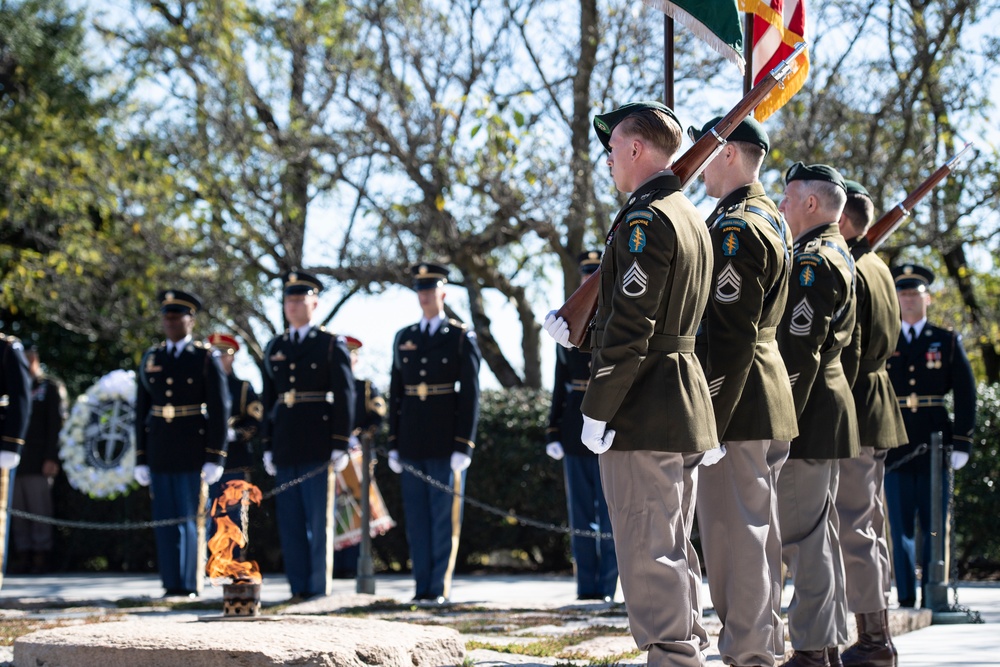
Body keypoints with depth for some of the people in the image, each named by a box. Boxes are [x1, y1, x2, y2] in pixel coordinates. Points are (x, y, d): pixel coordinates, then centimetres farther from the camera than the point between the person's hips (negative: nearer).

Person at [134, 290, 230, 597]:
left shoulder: (206, 358, -3)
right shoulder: (151, 358, 9)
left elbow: (219, 410, -6)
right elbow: (142, 410, 10)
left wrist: (215, 458, -12)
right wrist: (141, 458, 6)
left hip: (192, 450, -4)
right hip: (159, 450, 4)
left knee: (189, 519, -4)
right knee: (164, 520, 4)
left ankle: (190, 586, 2)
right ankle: (172, 585, 9)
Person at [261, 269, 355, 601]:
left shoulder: (332, 345, 0)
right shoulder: (274, 348, 14)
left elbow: (345, 397, -4)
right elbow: (269, 400, 15)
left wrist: (340, 446, -10)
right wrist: (268, 447, 10)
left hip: (317, 446, -5)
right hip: (285, 447, 5)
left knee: (319, 521, -3)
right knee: (290, 522, 5)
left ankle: (320, 589, 1)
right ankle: (298, 588, 9)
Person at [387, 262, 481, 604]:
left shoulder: (462, 338, 0)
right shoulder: (404, 339, 12)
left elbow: (470, 395, -4)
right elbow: (395, 394, 13)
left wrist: (464, 446, -11)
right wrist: (393, 445, 7)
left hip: (446, 444, -4)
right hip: (412, 444, 4)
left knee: (445, 515, -2)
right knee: (416, 517, 5)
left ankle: (440, 587, 2)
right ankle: (423, 585, 10)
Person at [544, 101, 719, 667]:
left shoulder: (645, 221, -15)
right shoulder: (691, 217, 16)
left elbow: (631, 330, -20)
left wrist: (596, 411, -16)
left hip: (643, 410, -10)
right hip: (687, 404, 10)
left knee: (649, 551, -6)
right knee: (673, 549, 16)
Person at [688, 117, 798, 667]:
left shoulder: (733, 227, -16)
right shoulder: (771, 218, 16)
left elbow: (731, 334, -21)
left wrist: (710, 419, -21)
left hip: (736, 399, -10)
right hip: (771, 395, 10)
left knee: (731, 532, -6)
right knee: (757, 528, 15)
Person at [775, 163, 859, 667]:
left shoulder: (812, 260, -15)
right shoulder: (838, 253, 18)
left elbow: (799, 350, -21)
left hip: (808, 415, -11)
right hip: (830, 409, 11)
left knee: (801, 536, -8)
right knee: (819, 533, 14)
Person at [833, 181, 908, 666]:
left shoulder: (843, 272, -15)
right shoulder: (876, 266, 16)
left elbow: (844, 353, -21)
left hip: (852, 414, -10)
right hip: (877, 409, 10)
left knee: (851, 529, -7)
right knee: (867, 527, 14)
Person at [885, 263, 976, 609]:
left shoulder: (948, 342, 8)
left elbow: (965, 394, 4)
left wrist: (962, 443, -4)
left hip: (934, 447, -1)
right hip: (896, 449, 1)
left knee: (934, 528, 0)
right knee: (901, 529, 2)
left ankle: (933, 600, 4)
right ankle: (906, 600, 6)